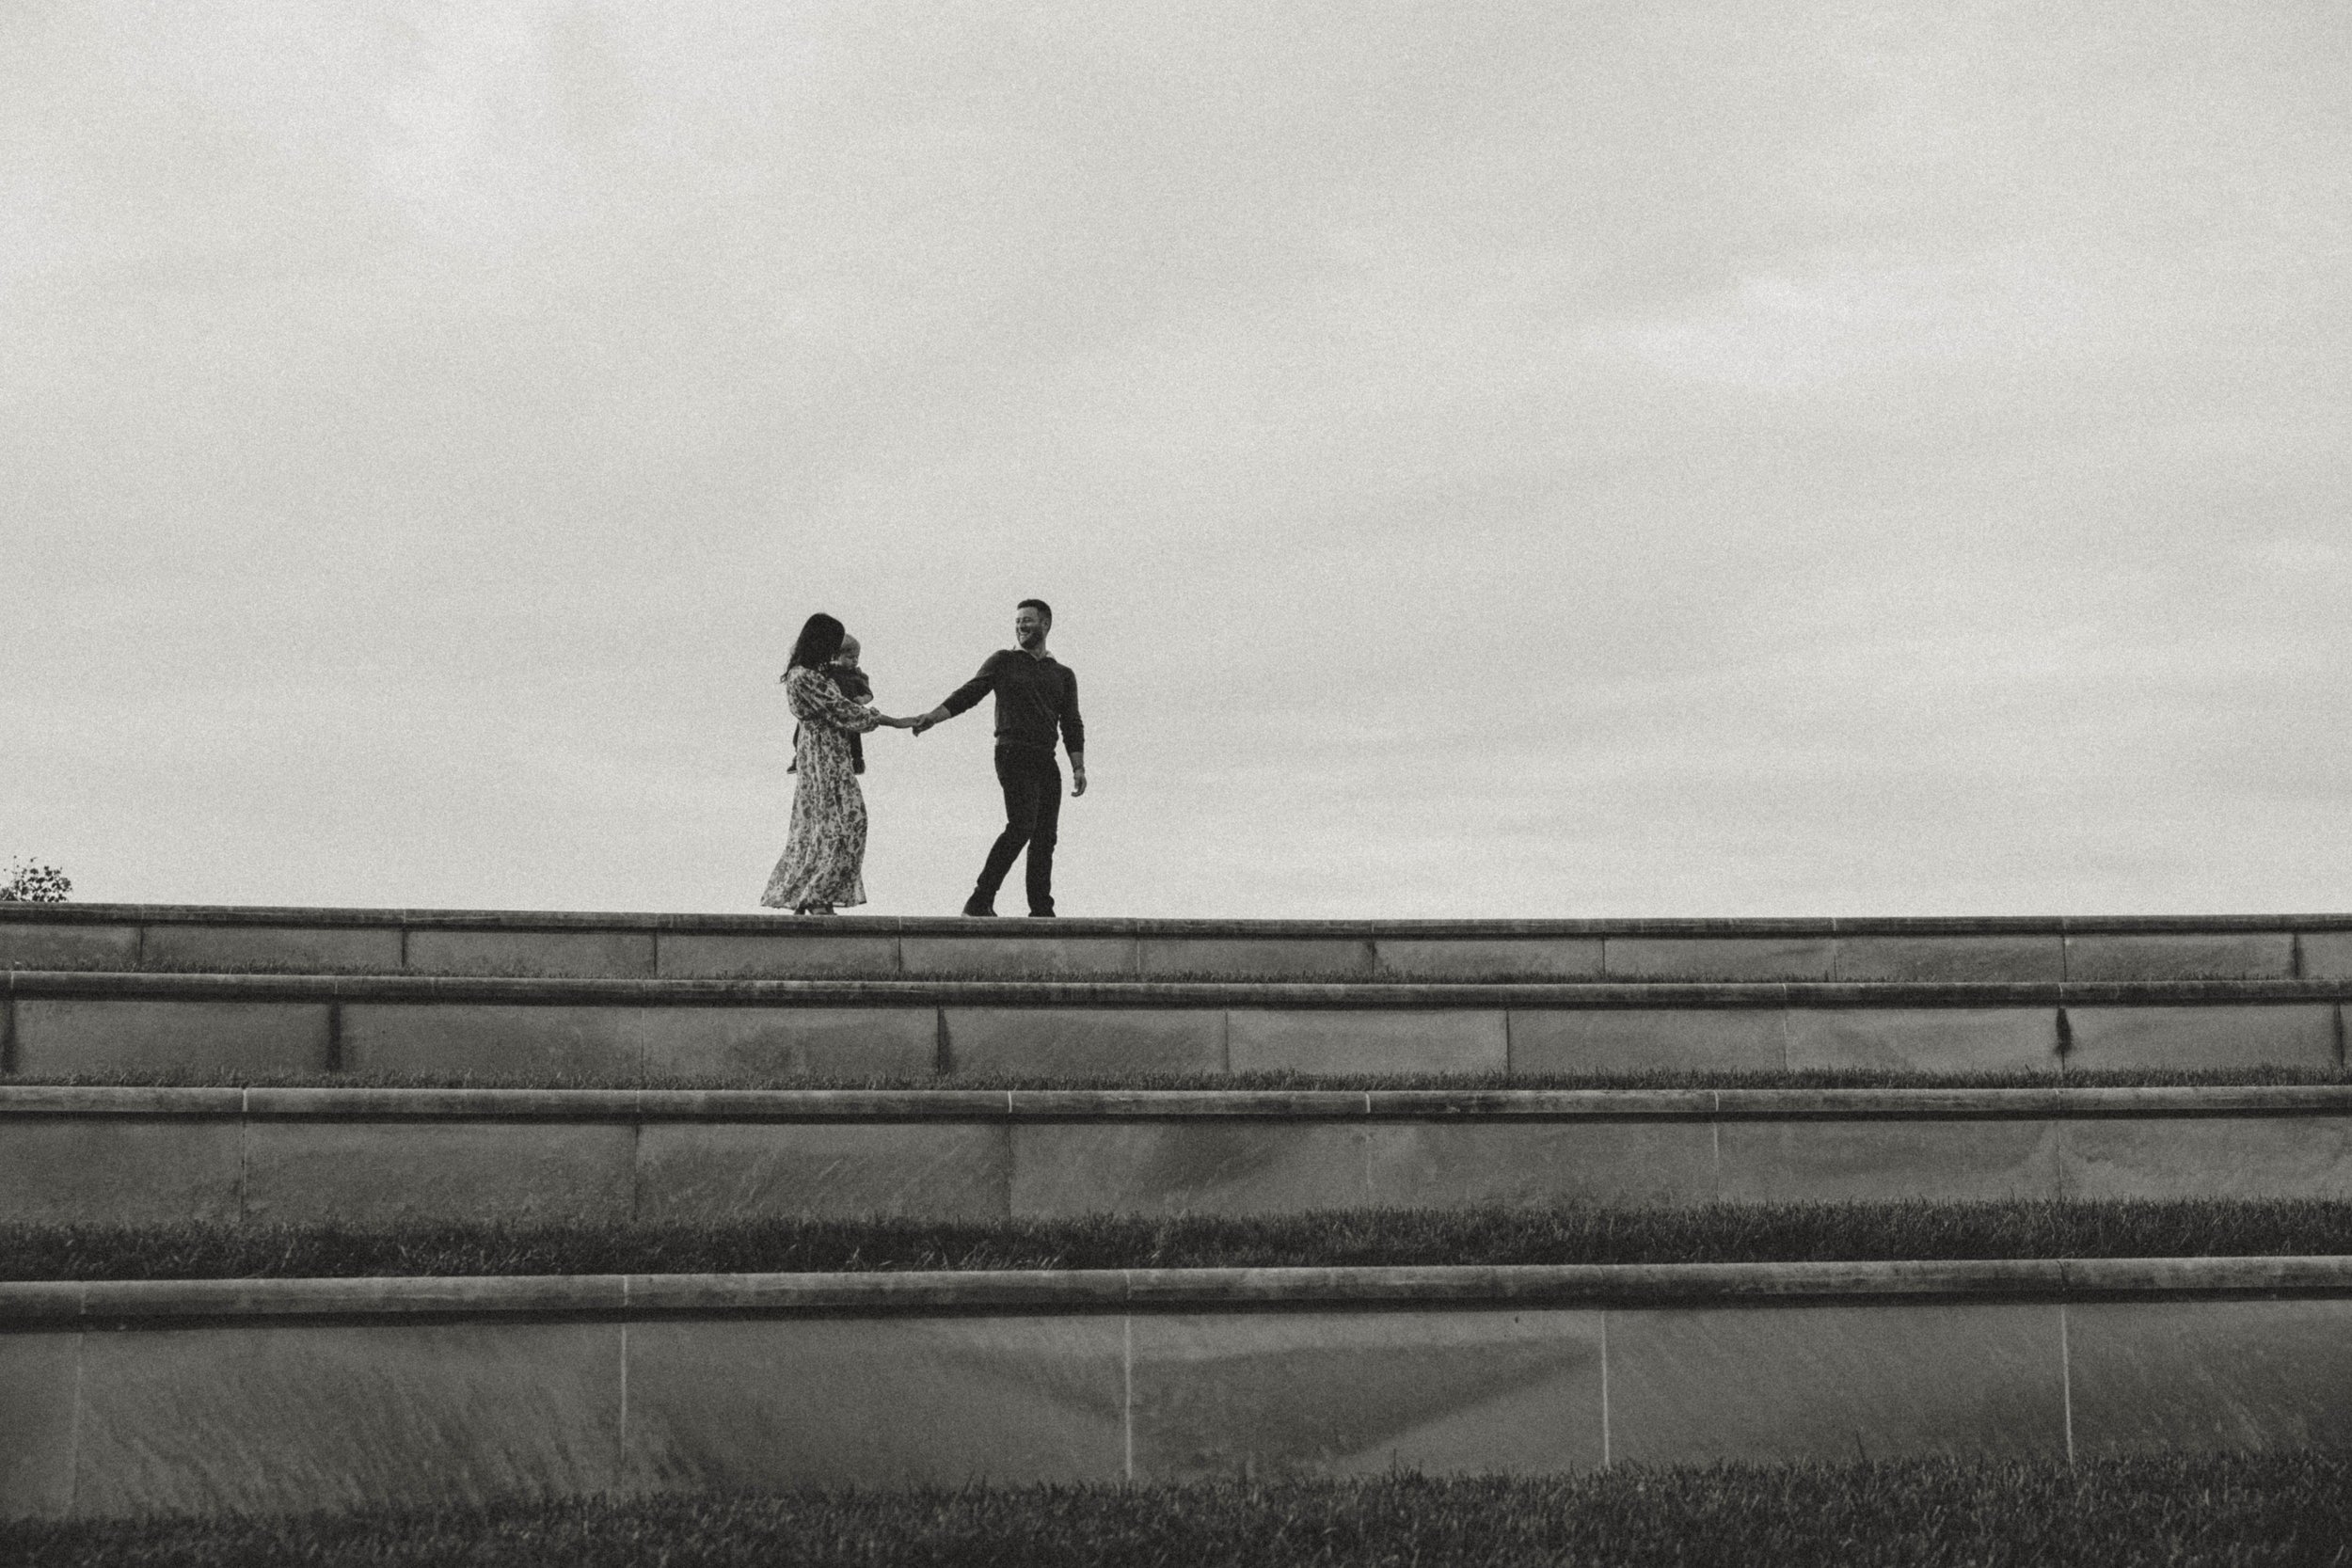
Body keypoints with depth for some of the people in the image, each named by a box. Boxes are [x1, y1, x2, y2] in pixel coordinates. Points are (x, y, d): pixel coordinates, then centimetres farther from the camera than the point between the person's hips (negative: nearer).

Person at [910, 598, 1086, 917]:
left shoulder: (1062, 674, 19)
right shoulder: (1003, 661, 10)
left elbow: (1072, 725, 16)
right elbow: (967, 695, 5)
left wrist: (1079, 768, 5)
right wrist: (932, 717, -9)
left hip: (1046, 761, 5)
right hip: (1013, 754, -5)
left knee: (1045, 836, 0)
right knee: (1021, 825, -19)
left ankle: (1041, 909, 2)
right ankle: (980, 900, -19)